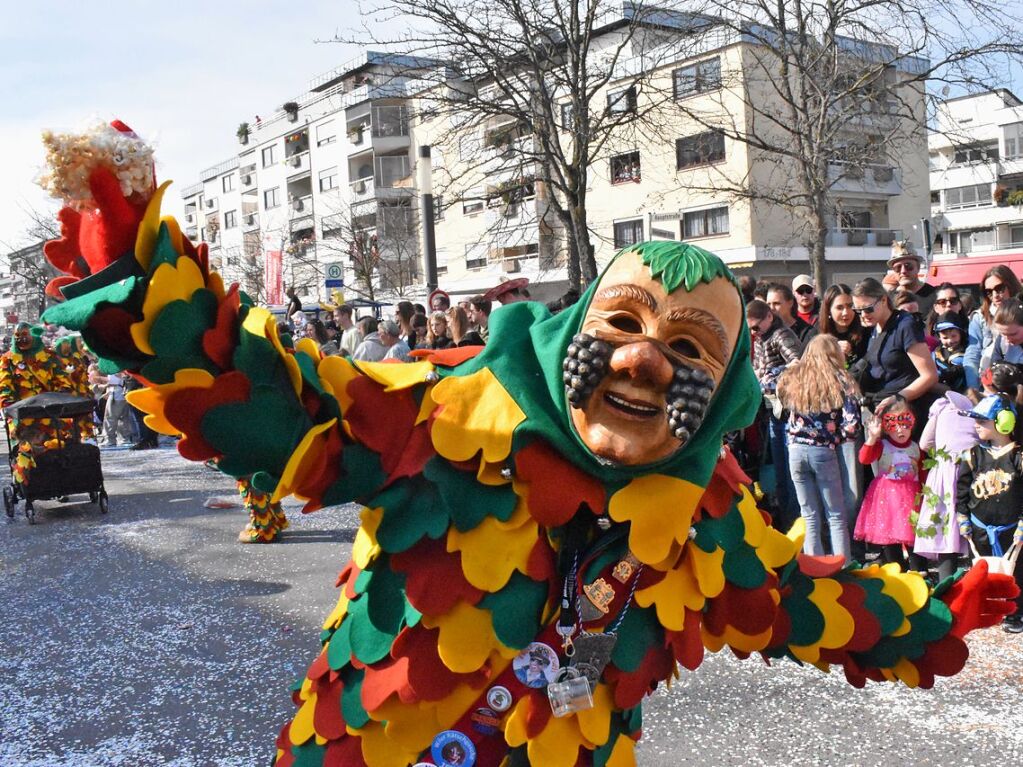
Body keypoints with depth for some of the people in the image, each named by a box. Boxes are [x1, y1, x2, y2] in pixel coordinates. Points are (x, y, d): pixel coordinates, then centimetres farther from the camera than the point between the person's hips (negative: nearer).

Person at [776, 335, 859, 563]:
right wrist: (835, 439, 5)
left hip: (796, 451, 3)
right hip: (824, 452, -2)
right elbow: (852, 424, -11)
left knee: (810, 517, 10)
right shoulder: (840, 382, -4)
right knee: (836, 517, 9)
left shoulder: (792, 378, 4)